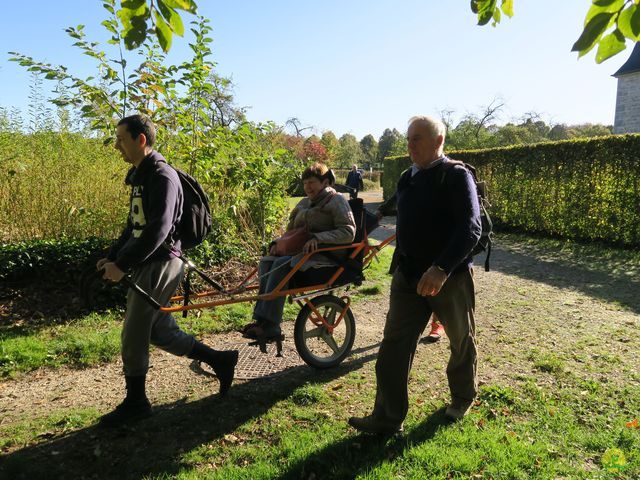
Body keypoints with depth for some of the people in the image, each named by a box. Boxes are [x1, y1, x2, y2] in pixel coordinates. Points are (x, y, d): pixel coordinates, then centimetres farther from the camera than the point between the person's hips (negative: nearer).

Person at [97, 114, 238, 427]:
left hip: (159, 265, -10)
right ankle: (220, 360, 25)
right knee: (158, 331, 15)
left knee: (133, 336, 0)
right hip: (146, 265, 10)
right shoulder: (140, 176, 15)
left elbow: (158, 229, -25)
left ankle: (135, 402, 18)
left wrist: (123, 265, -24)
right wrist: (112, 256, 14)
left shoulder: (162, 177, -17)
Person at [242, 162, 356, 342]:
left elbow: (348, 232, -15)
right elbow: (291, 231, 28)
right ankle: (261, 319, -19)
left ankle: (270, 327, -30)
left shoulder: (336, 201, -2)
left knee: (282, 264, -30)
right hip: (303, 252, 8)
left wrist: (318, 238, -27)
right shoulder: (304, 203, 20)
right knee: (266, 262, -16)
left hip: (327, 256, -8)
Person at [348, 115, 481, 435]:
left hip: (451, 276, -5)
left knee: (461, 341, 15)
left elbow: (470, 228, -23)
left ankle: (462, 398, 41)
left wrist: (442, 268, -35)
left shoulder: (457, 176, -12)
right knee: (394, 345, 1)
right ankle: (387, 417, 10)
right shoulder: (406, 179, 10)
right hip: (408, 275, 6)